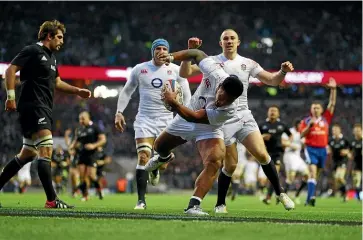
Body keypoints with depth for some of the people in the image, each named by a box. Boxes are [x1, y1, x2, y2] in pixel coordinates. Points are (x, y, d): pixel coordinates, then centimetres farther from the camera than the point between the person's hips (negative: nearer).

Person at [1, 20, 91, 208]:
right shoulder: (33, 51, -7)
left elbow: (57, 83, 30)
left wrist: (77, 91, 18)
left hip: (43, 110, 10)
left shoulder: (51, 57, 21)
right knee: (46, 149, -17)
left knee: (28, 154, 15)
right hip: (33, 106, -10)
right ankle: (51, 200, -22)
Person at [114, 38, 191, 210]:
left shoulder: (176, 70, 1)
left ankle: (154, 169, 36)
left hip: (166, 120, 0)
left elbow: (186, 95, 9)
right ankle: (141, 200, -9)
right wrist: (119, 112, 6)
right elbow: (126, 91, 14)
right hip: (145, 120, 0)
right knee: (143, 158, -13)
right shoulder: (139, 69, 3)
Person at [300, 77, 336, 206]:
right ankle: (311, 197, -28)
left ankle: (308, 199, 18)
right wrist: (310, 125, -15)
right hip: (311, 148, -4)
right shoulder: (306, 121, 3)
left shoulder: (325, 118, 9)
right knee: (313, 172, -19)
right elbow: (302, 134, -2)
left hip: (322, 149, 4)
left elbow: (332, 104, 6)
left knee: (315, 174, 10)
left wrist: (333, 89, -2)